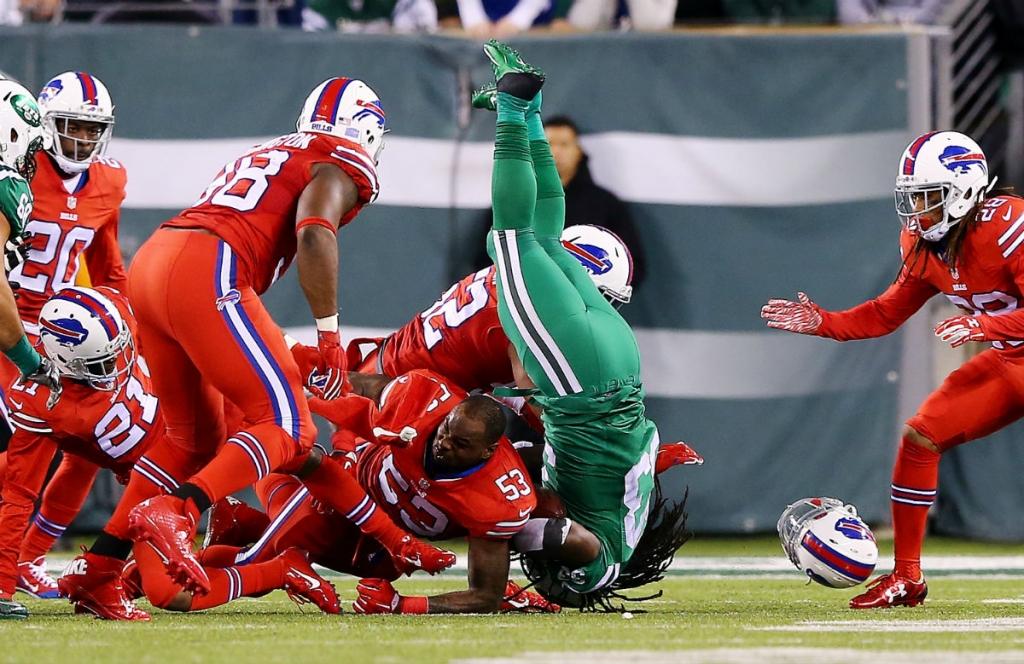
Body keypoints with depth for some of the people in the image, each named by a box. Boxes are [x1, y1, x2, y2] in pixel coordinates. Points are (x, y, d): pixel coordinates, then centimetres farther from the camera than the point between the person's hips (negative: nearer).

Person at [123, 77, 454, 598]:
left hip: (148, 263, 9)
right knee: (287, 427, -10)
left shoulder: (269, 155, 33)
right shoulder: (343, 164, 8)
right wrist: (330, 336, -10)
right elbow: (314, 233, -12)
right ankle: (173, 513, -28)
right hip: (207, 275, -9)